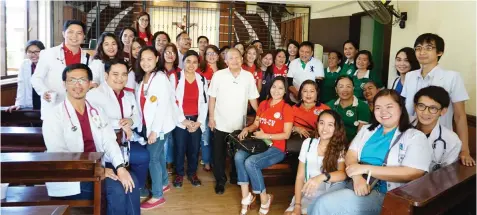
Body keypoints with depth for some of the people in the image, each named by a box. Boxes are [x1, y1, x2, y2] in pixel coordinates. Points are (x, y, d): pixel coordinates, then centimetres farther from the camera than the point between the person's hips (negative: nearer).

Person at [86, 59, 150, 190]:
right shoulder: (95, 94, -12)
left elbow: (137, 117, 11)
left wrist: (130, 121, -13)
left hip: (125, 140, 8)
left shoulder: (129, 95, 16)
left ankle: (137, 188, 15)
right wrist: (121, 124, -20)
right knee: (142, 156, -16)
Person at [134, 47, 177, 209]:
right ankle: (164, 183, 34)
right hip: (146, 125, 7)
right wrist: (145, 126, 2)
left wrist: (155, 130, -18)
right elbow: (141, 104, 9)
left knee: (153, 158, -3)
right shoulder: (141, 78, 10)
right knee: (158, 155, 17)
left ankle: (157, 195, 9)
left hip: (159, 126, -7)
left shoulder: (161, 78, -14)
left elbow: (163, 106, -18)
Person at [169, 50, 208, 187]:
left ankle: (192, 173, 27)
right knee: (180, 149, 3)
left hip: (196, 121, 3)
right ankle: (179, 174, 23)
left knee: (194, 149, 7)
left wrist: (199, 121, -4)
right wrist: (184, 120, -11)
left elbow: (205, 102, 6)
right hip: (180, 121, -2)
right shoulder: (175, 77, -3)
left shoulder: (202, 79, 7)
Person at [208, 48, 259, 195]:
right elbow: (212, 98, -3)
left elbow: (252, 98, 4)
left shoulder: (248, 76, -1)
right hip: (221, 123, -1)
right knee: (219, 154, 9)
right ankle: (220, 180, 25)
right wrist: (211, 117, -6)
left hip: (239, 124, 2)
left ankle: (236, 177, 36)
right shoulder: (218, 75, -7)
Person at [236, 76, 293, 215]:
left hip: (277, 148, -5)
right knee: (238, 156, -25)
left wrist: (266, 136, -18)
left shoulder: (287, 108, -6)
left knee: (250, 162, -30)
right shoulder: (263, 104, 13)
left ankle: (265, 199, -8)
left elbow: (286, 135, -10)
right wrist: (247, 129, -4)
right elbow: (256, 124, 18)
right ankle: (246, 197, -16)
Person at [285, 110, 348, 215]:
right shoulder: (308, 143, 6)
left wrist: (322, 177, -40)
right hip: (308, 194, 2)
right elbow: (300, 176, 4)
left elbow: (343, 173, -19)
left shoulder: (341, 148, 0)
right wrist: (297, 205, -7)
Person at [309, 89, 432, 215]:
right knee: (322, 204, -21)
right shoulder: (367, 129, 15)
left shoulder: (415, 137, -1)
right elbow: (351, 155, 6)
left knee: (325, 204, -22)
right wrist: (357, 177, -16)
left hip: (384, 194, -5)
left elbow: (412, 174, -14)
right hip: (355, 185, 5)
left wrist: (366, 168, -15)